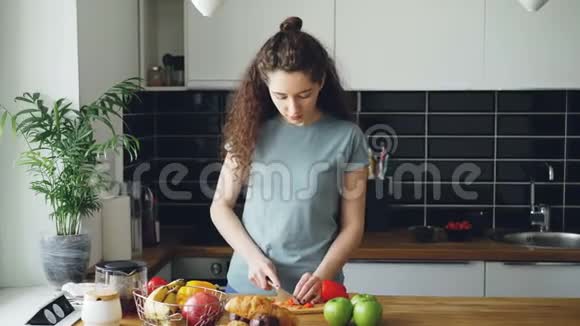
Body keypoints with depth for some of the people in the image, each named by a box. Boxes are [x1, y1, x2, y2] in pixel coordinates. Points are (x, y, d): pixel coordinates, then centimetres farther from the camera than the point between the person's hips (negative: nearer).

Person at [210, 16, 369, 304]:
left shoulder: (346, 137, -6)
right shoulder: (252, 130, -1)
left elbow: (352, 226, -3)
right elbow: (221, 206, 3)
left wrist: (321, 277, -15)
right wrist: (253, 256, -9)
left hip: (314, 291, -2)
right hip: (247, 285, 2)